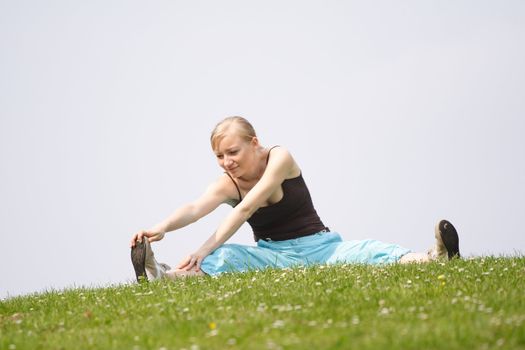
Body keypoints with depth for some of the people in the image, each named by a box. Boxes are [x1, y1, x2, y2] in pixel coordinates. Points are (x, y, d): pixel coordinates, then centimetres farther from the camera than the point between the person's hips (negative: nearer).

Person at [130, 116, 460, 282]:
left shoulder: (280, 158, -12)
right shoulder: (226, 185, -4)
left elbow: (247, 208, -24)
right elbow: (195, 208, -25)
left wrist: (206, 248, -35)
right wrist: (162, 227, -48)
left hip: (317, 246, -1)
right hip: (273, 255, 1)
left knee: (369, 252, -30)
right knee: (225, 258, -29)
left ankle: (433, 258, -54)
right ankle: (159, 274, -55)